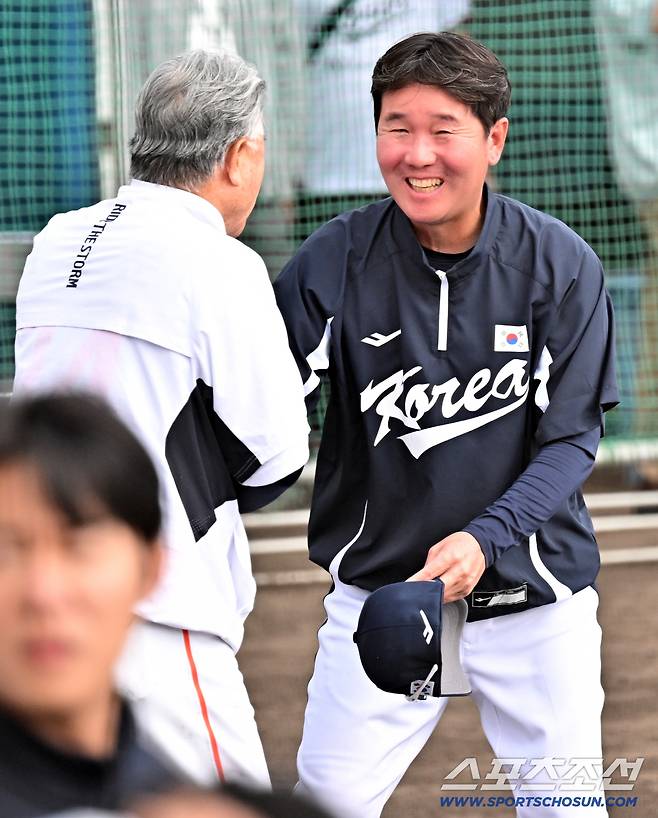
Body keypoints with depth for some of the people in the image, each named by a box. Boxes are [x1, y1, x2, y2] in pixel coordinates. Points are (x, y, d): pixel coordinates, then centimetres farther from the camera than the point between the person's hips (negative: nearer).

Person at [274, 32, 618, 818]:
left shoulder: (560, 265, -10)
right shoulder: (334, 260, -10)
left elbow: (570, 440, -9)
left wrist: (484, 540, -25)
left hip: (533, 595, 0)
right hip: (376, 590, 0)